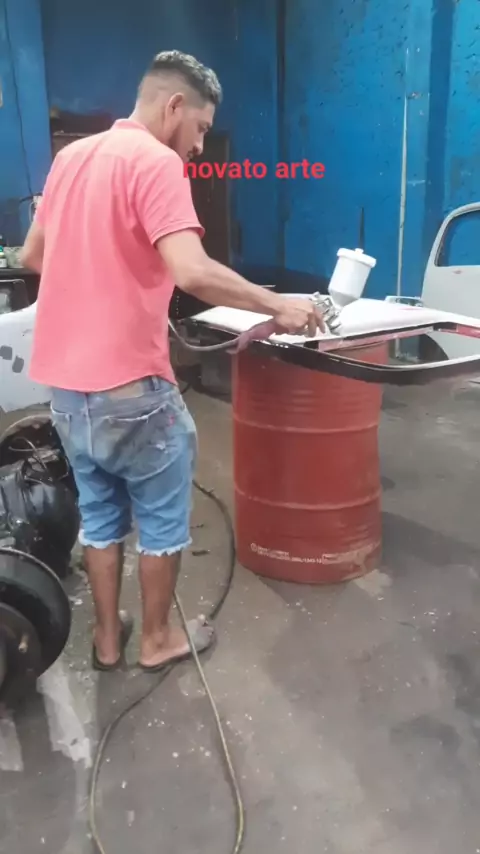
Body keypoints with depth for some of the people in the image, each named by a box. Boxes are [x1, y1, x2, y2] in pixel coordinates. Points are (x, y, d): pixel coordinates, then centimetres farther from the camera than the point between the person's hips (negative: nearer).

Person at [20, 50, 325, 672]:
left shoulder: (72, 156, 13)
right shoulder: (155, 160, -12)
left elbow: (32, 257, 20)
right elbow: (193, 272, -26)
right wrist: (278, 306, -15)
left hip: (63, 377, 8)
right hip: (127, 383, -8)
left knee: (100, 513, 20)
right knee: (163, 516, 11)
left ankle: (107, 638, 33)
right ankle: (157, 639, 28)